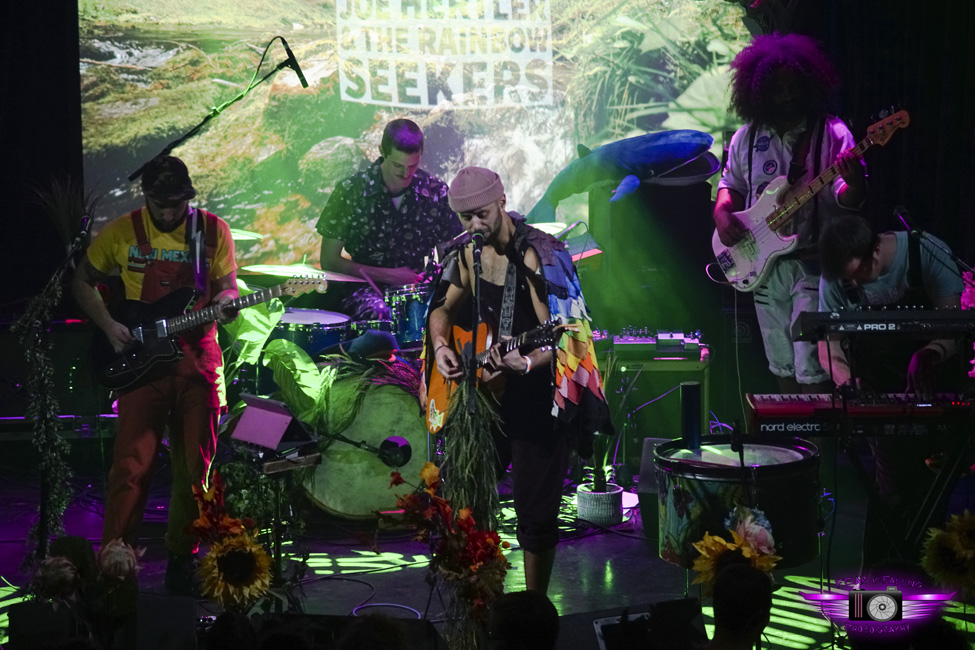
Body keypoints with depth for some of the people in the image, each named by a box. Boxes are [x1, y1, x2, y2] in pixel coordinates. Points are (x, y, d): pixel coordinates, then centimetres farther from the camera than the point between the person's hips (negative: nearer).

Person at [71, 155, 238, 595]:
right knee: (132, 466, -8)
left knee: (195, 467, 6)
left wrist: (226, 303, -18)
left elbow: (227, 286, 6)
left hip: (198, 360, 2)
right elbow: (83, 282, 11)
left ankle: (181, 558, 21)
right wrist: (108, 326, -3)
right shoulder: (121, 232, 0)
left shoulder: (213, 231, 3)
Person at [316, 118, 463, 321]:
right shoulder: (351, 191, -6)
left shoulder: (435, 192, 2)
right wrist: (388, 275, -10)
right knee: (378, 311, -38)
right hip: (365, 287, -3)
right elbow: (329, 261, -3)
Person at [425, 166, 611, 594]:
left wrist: (526, 363, -41)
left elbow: (561, 336, -23)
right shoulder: (468, 251, 4)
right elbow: (444, 308, 16)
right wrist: (440, 346, -4)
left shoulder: (539, 255, -18)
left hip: (535, 398, -7)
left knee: (535, 512, -3)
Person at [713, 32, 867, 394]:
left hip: (813, 261, -5)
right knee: (781, 364, 14)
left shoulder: (830, 133, -7)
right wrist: (722, 215, -2)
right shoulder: (747, 137, 6)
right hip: (763, 262, 5)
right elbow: (730, 184, 19)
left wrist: (853, 184, -35)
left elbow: (846, 200, -12)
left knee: (810, 369, -12)